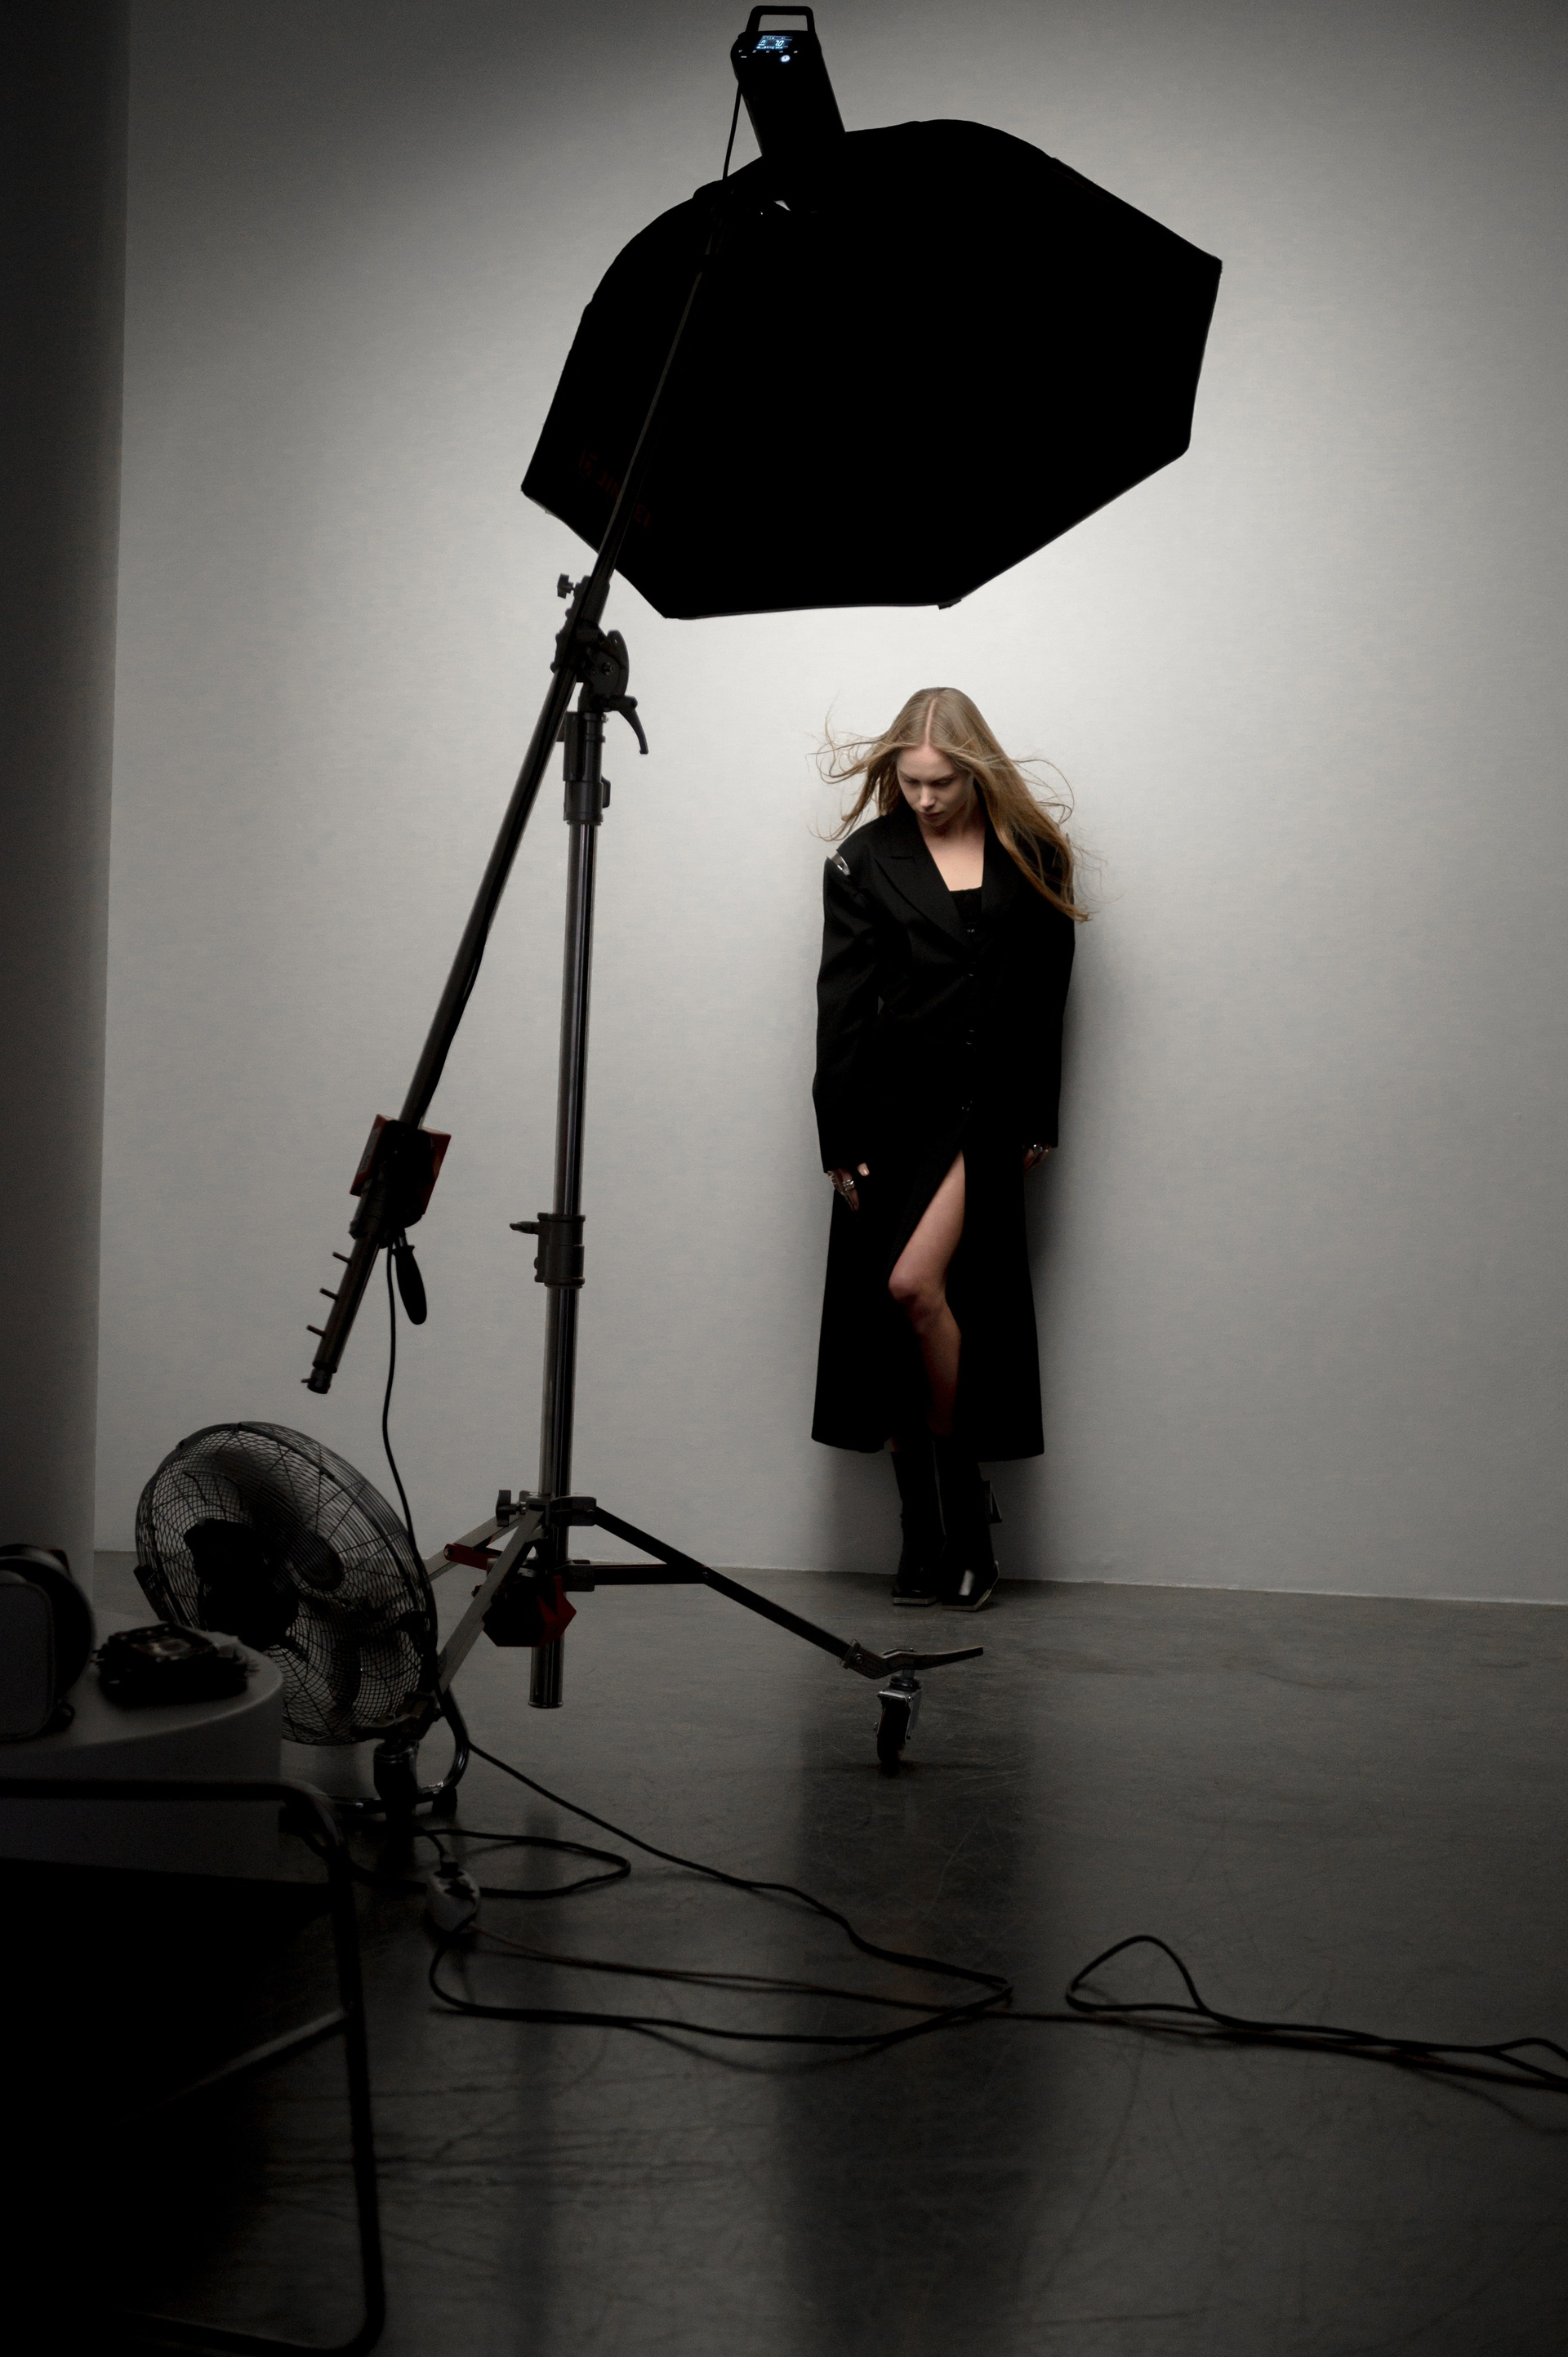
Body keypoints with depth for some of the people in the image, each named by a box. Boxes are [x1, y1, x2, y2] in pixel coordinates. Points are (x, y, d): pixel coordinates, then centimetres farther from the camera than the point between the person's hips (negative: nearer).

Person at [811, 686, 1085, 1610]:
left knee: (915, 1283, -19)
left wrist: (1038, 1121, 4)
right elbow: (843, 1006, 2)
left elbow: (1046, 996, 8)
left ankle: (959, 1511, -1)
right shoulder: (867, 860, 5)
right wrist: (841, 1141, -3)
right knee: (886, 1320, 0)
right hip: (895, 1102, 2)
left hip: (986, 1101, -2)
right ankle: (929, 1538, 10)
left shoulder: (1031, 855, 7)